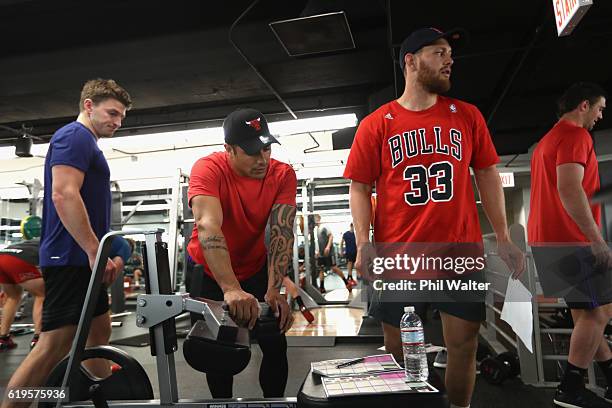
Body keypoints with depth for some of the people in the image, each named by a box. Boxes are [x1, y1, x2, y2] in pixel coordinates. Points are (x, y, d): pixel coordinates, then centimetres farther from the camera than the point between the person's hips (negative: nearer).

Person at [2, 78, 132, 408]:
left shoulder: (86, 143, 21)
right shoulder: (74, 136, -10)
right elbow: (63, 195, -23)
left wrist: (101, 252, 23)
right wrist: (96, 252, -23)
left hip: (81, 258, 11)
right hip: (71, 259, -11)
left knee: (98, 332, 16)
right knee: (55, 344, -7)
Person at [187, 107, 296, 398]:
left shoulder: (283, 175, -17)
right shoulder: (208, 169, -26)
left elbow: (282, 233, -25)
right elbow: (208, 226, -40)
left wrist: (273, 290, -37)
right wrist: (231, 289, -52)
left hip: (255, 268, 2)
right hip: (209, 270, -1)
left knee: (275, 344, 2)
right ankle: (221, 397, 33)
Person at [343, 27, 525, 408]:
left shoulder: (468, 115, 9)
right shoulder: (376, 124, 0)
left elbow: (487, 175, 10)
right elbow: (360, 187, 0)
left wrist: (503, 238, 4)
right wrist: (364, 243, -12)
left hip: (462, 254, 2)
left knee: (464, 345, 9)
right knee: (396, 350, 10)